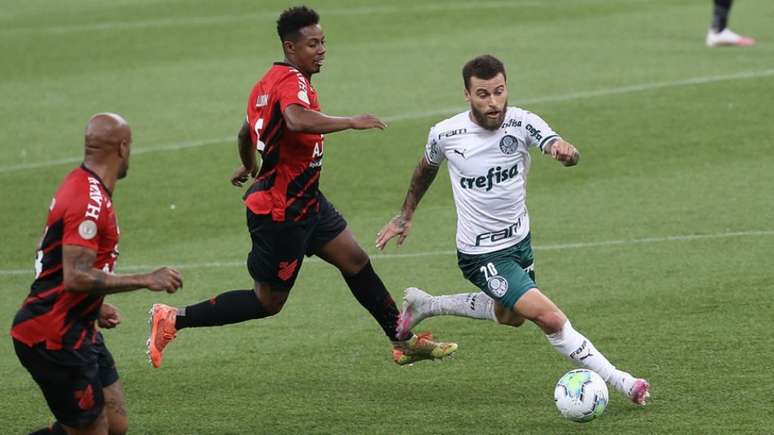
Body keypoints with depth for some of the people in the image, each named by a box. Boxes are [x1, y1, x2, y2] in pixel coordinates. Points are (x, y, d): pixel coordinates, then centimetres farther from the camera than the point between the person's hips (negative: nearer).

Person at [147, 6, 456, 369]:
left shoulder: (269, 80, 7)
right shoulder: (292, 81, -23)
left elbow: (246, 133, 22)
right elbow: (296, 120, -47)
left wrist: (248, 167, 42)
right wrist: (352, 122, -38)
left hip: (305, 201, 10)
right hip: (281, 212, -10)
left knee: (355, 260, 12)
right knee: (268, 302, 2)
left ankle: (403, 342, 20)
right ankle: (173, 320, 9)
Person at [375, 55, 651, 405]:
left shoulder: (522, 123, -15)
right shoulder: (445, 135, -16)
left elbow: (558, 147, -33)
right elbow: (426, 168, 7)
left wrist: (565, 151, -57)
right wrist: (405, 216, 16)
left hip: (520, 239, 5)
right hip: (483, 255, -5)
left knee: (510, 316, 30)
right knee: (550, 318, -19)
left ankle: (424, 305, 46)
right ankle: (619, 382, -10)